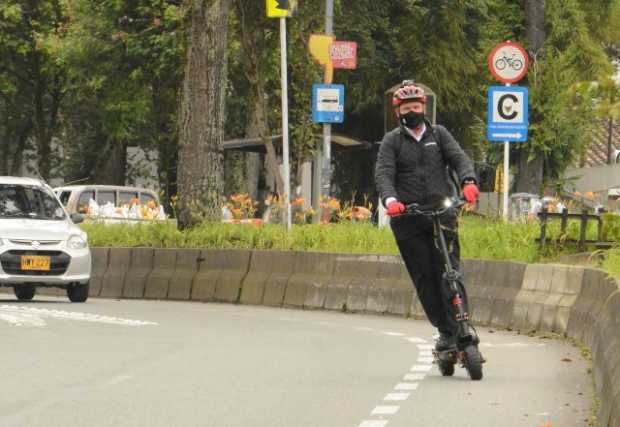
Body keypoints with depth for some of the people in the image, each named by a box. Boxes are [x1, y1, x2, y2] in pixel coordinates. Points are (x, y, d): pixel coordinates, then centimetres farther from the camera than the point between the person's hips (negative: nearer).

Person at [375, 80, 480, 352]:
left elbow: (459, 158, 1)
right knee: (424, 278, 0)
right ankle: (445, 330, 6)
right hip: (407, 218, 0)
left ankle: (462, 325, -14)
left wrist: (469, 182, -21)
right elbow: (383, 174, -5)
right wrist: (390, 200, -26)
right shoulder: (392, 141, 9)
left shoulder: (439, 134, 13)